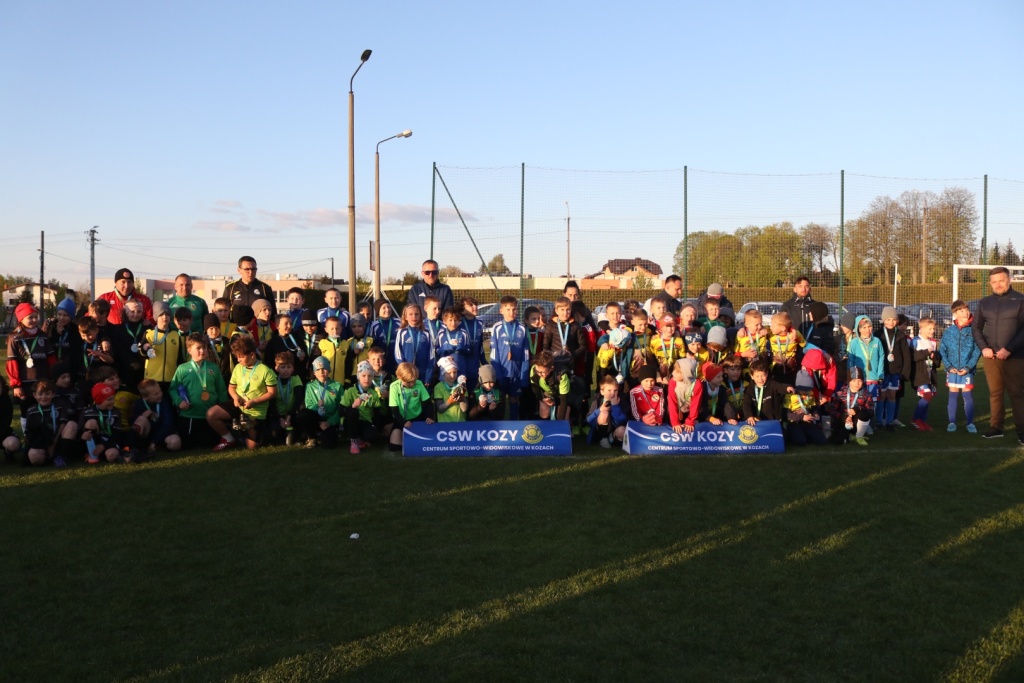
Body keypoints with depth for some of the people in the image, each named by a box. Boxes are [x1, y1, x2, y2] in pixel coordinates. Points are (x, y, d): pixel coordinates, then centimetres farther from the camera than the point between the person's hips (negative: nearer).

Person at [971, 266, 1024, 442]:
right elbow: (977, 327, 13)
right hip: (991, 356, 4)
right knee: (995, 392, 8)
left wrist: (1009, 349, -17)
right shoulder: (984, 302, 13)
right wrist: (983, 347, -3)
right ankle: (996, 427, 14)